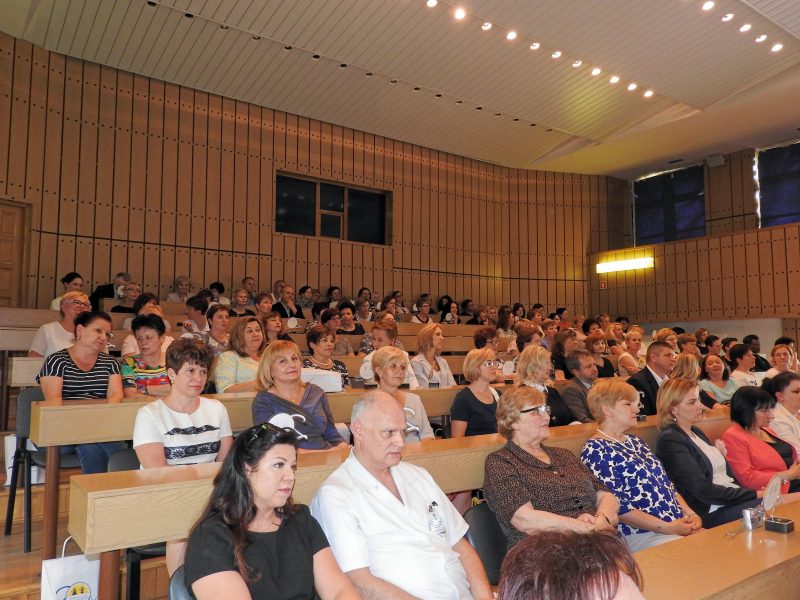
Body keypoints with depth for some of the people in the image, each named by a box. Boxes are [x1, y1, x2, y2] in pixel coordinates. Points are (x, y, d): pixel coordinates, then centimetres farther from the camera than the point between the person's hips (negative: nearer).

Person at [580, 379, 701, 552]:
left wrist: (689, 514, 3)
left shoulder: (634, 441, 19)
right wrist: (666, 527, -17)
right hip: (640, 535, -9)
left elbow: (665, 483, 19)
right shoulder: (595, 450, -11)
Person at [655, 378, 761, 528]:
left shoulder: (696, 432, 18)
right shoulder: (670, 441, -12)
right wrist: (754, 494, -13)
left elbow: (727, 473, 14)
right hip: (711, 512, -8)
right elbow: (704, 491, -15)